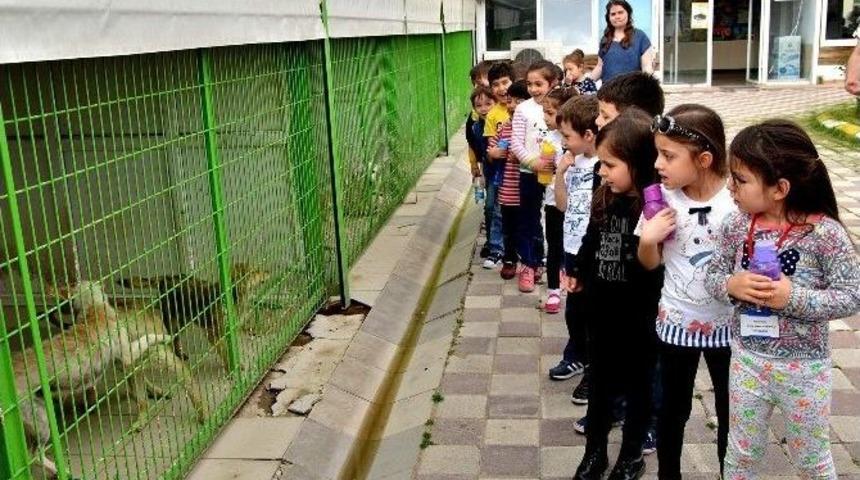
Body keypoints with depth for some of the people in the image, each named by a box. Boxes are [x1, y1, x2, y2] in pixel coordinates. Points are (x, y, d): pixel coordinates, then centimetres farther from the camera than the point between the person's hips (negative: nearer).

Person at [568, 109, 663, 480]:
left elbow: (656, 267, -25)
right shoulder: (604, 199, -1)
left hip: (638, 318, -6)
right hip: (601, 310, 6)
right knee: (599, 383, 19)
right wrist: (578, 274, 19)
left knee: (638, 386, 15)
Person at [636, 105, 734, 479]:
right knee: (672, 409, 17)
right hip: (675, 322, 2)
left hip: (726, 324, -1)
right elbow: (651, 263, 0)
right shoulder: (662, 198, -9)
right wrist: (647, 239, -19)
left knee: (730, 411, 16)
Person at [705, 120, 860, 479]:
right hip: (747, 359, 3)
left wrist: (794, 297, -28)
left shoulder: (824, 233, -20)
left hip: (803, 367, -3)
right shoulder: (737, 225, -10)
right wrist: (732, 285, -21)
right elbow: (713, 275, 0)